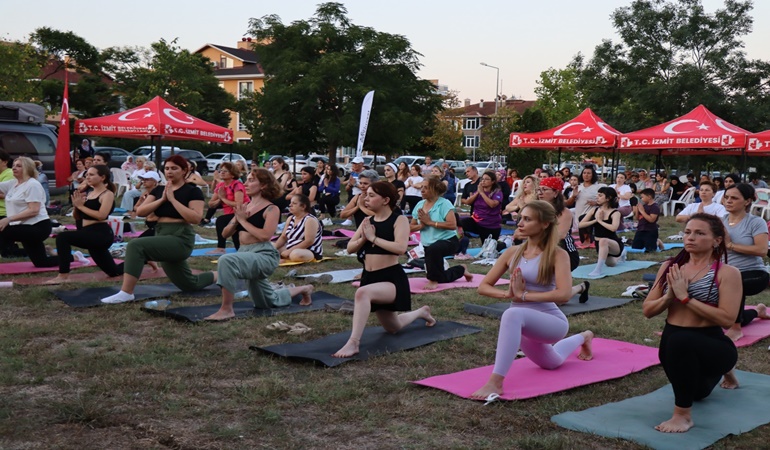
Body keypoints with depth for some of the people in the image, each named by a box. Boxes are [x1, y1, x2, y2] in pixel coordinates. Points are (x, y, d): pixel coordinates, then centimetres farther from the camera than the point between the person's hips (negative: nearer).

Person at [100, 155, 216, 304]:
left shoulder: (193, 191, -5)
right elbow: (140, 212, 3)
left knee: (136, 245, -28)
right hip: (162, 238, 8)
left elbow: (196, 218, -19)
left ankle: (126, 293, -25)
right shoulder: (158, 190, 12)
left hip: (180, 240, -8)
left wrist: (173, 199, -16)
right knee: (190, 285, 18)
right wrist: (162, 199, -9)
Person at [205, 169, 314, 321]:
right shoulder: (245, 207, 10)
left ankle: (226, 310, -24)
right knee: (268, 302, 23)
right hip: (247, 255, 9)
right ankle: (303, 289, 46)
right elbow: (225, 233, 11)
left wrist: (243, 220, -16)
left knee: (227, 260, -35)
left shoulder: (271, 209, -9)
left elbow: (265, 235, -24)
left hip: (264, 256, -9)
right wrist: (236, 219, -8)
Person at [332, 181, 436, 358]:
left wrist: (373, 238, -21)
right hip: (369, 277, 8)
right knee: (392, 328, 23)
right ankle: (422, 312, 51)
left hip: (392, 278, -8)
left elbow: (400, 248, -27)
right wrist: (363, 238, -15)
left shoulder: (399, 220, -10)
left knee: (362, 292, -39)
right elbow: (350, 248, 5)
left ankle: (353, 343, -36)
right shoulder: (367, 221, 7)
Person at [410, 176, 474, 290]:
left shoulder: (444, 204, -15)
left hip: (448, 241, -7)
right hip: (429, 245, 7)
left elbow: (453, 225, -26)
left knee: (433, 249, -42)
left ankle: (433, 280, -21)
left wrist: (430, 222, -25)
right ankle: (461, 270, 45)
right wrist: (421, 225, -18)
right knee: (441, 278, 15)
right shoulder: (419, 205, 1)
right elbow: (411, 227, 4)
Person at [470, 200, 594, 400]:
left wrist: (524, 295, -27)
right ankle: (582, 338, 61)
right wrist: (507, 294, -19)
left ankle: (496, 382, -37)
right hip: (524, 325, 7)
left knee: (513, 314, -38)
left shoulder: (557, 254, -14)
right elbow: (483, 286, 1)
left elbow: (564, 294, -28)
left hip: (552, 321, -7)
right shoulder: (512, 253, -1)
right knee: (552, 363, 32)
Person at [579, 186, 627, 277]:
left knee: (603, 241, -41)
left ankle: (598, 269, -42)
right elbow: (581, 224, -6)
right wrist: (595, 220, -17)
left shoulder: (615, 213, -16)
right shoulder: (594, 210, -2)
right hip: (599, 244, 7)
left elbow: (613, 228, -35)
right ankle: (620, 255, 54)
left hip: (614, 244, -7)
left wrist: (600, 221, -22)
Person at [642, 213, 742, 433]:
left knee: (680, 340, -40)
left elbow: (727, 319, -24)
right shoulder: (670, 266, 1)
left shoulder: (727, 273, -13)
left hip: (711, 343, -6)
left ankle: (683, 415, -26)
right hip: (672, 343, 6)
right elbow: (647, 310, 1)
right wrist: (669, 296, -19)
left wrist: (685, 297, -24)